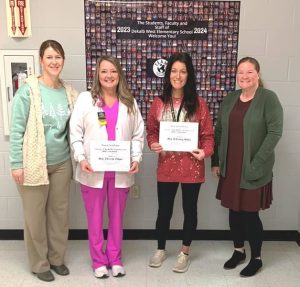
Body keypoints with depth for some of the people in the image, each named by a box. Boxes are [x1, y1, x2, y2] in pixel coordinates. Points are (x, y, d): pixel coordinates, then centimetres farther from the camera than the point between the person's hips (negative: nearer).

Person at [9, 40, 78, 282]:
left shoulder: (69, 92, 3)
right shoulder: (28, 90, -9)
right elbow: (17, 129, -9)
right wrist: (16, 163, -11)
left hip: (62, 163, 4)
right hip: (34, 164, -4)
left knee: (60, 212, 14)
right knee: (35, 215, 8)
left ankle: (57, 258, 32)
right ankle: (39, 263, 27)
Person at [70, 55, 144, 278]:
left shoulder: (129, 102, 7)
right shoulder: (86, 99, 0)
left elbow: (138, 134, 6)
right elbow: (76, 133, -3)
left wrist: (137, 158, -7)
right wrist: (81, 159, -14)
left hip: (121, 171, 2)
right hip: (93, 171, -2)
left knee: (117, 217, 14)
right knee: (95, 218, 11)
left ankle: (115, 258, 31)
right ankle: (99, 260, 28)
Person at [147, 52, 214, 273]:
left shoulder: (198, 103, -4)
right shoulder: (159, 103, 0)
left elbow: (208, 134, -4)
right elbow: (151, 131, 7)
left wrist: (205, 151, -22)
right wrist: (153, 144, -13)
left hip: (192, 167, -1)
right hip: (167, 166, 1)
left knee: (190, 210, 13)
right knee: (164, 210, 13)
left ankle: (185, 252, 33)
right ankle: (161, 249, 36)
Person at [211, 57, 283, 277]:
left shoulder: (269, 98, -8)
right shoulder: (230, 99, 9)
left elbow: (275, 132, -14)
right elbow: (219, 131, 11)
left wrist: (257, 164, -18)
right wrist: (216, 161, 7)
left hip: (253, 169, -5)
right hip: (230, 167, 5)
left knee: (250, 213, 3)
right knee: (234, 211, 14)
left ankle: (256, 258, 25)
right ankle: (238, 251, 35)